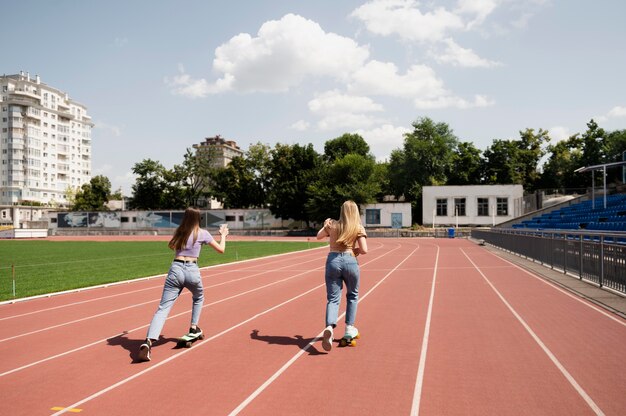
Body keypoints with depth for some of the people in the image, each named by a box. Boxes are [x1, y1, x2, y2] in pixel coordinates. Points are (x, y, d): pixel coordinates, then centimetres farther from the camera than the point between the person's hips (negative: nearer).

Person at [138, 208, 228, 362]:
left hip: (176, 269, 2)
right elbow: (221, 249, 12)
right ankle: (194, 328, 32)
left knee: (163, 308, -6)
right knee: (199, 297, 32)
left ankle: (148, 341, -24)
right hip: (192, 271, -1)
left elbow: (171, 245, 35)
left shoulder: (179, 232, 15)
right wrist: (223, 235, 27)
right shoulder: (202, 233, 6)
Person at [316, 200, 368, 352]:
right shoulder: (359, 228, 0)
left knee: (333, 298, 2)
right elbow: (364, 250, -8)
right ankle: (349, 328, 26)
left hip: (333, 261, 1)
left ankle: (329, 327, -23)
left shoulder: (333, 225, 7)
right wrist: (355, 250, 13)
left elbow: (318, 236, 23)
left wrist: (325, 225, 38)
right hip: (350, 261, -1)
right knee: (352, 295, 23)